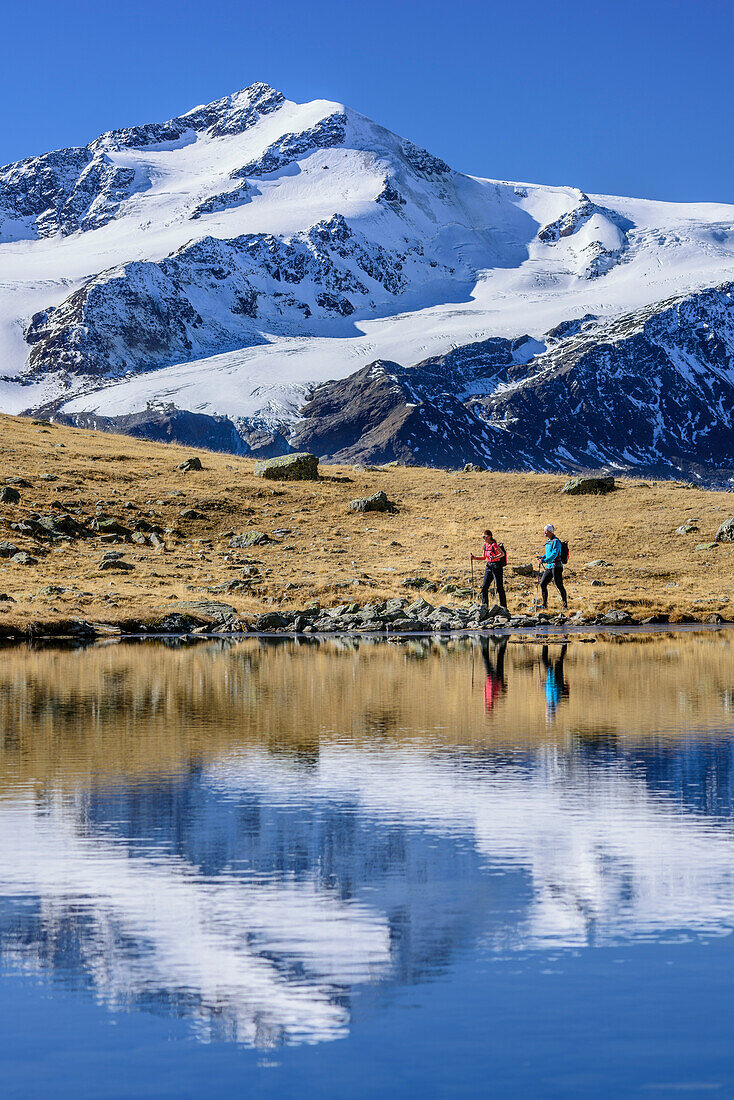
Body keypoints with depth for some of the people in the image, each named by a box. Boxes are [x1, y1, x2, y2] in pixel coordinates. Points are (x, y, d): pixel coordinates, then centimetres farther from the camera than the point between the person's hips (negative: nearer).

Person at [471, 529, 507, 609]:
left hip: (496, 566, -8)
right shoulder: (485, 545, 9)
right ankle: (485, 605, 10)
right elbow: (483, 557, 19)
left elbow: (502, 554, -23)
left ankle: (503, 606, 4)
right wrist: (474, 557, 6)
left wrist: (494, 557, -37)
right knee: (484, 586, 3)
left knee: (499, 587, -3)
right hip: (489, 566, 8)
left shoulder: (494, 545, -14)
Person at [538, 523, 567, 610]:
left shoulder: (556, 541, -13)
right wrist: (542, 557, 9)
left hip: (556, 566, -9)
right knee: (542, 584, 4)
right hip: (549, 567, 9)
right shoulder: (548, 541, 15)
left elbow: (554, 554, -24)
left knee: (559, 586, -7)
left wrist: (545, 560, -31)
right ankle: (544, 604, 11)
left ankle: (565, 605, 0)